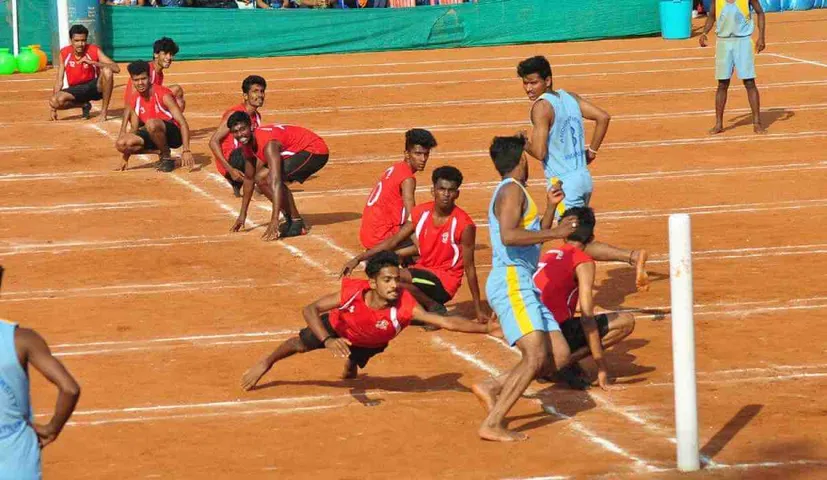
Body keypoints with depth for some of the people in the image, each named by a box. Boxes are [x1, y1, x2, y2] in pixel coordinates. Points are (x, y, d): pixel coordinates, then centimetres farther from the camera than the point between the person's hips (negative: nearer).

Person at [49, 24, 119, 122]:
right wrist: (53, 109, -9)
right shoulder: (64, 53, -7)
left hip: (95, 87, -2)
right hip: (76, 90, 2)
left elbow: (116, 69, -24)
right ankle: (84, 105, 4)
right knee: (54, 101, -28)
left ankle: (104, 111, -18)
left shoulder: (94, 50, -14)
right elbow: (59, 80, -3)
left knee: (107, 71, -32)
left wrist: (92, 62, -34)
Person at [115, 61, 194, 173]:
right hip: (154, 135, 7)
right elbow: (134, 129, 14)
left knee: (151, 123, -39)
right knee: (121, 144, -15)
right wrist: (125, 158, 10)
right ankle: (160, 151, 0)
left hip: (174, 134, -7)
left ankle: (166, 157, -16)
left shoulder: (162, 95, -18)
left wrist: (186, 151, -32)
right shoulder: (135, 101, 1)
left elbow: (183, 123, -22)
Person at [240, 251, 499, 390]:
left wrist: (485, 328, -67)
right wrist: (328, 341, -54)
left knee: (351, 368, 29)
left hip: (370, 342, 1)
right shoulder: (353, 292, -45)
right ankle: (265, 364, 54)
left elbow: (446, 322, -54)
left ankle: (350, 367, 70)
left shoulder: (405, 306, -47)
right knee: (301, 344, 21)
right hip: (338, 326, -1)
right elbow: (310, 309, -39)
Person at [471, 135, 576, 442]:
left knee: (559, 355, 4)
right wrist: (555, 233, -20)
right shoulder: (512, 190, -7)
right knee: (536, 356, -21)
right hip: (510, 281, -10)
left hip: (523, 286, 10)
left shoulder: (512, 192, 24)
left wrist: (551, 208, 32)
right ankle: (492, 424, -24)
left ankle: (491, 388, 6)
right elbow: (508, 236, -23)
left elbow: (533, 239, 36)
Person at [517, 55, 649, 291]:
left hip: (564, 184, -9)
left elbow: (540, 152, -19)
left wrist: (524, 144, 1)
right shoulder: (569, 97, 9)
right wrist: (591, 151, 15)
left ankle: (633, 257, -22)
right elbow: (603, 117, 7)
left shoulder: (541, 107, -14)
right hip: (584, 177, 9)